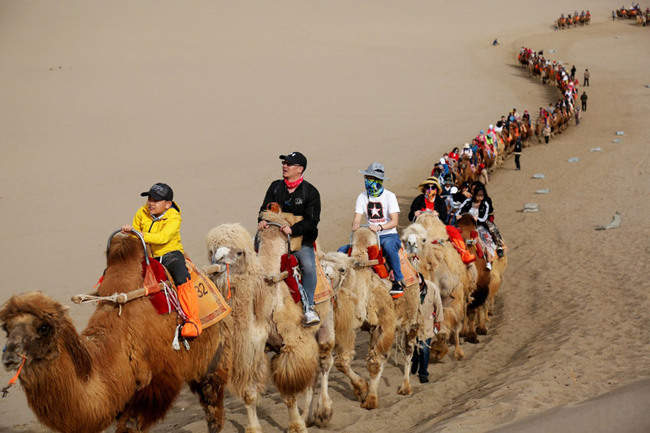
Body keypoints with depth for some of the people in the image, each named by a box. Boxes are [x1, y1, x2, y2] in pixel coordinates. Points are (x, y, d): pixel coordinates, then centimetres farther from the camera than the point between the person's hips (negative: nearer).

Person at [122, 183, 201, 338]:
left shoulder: (174, 218, -15)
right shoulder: (142, 213, 1)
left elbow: (162, 238, -31)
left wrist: (139, 234, -38)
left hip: (170, 254, -5)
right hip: (147, 256, 6)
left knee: (182, 280, -31)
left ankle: (193, 321, -28)